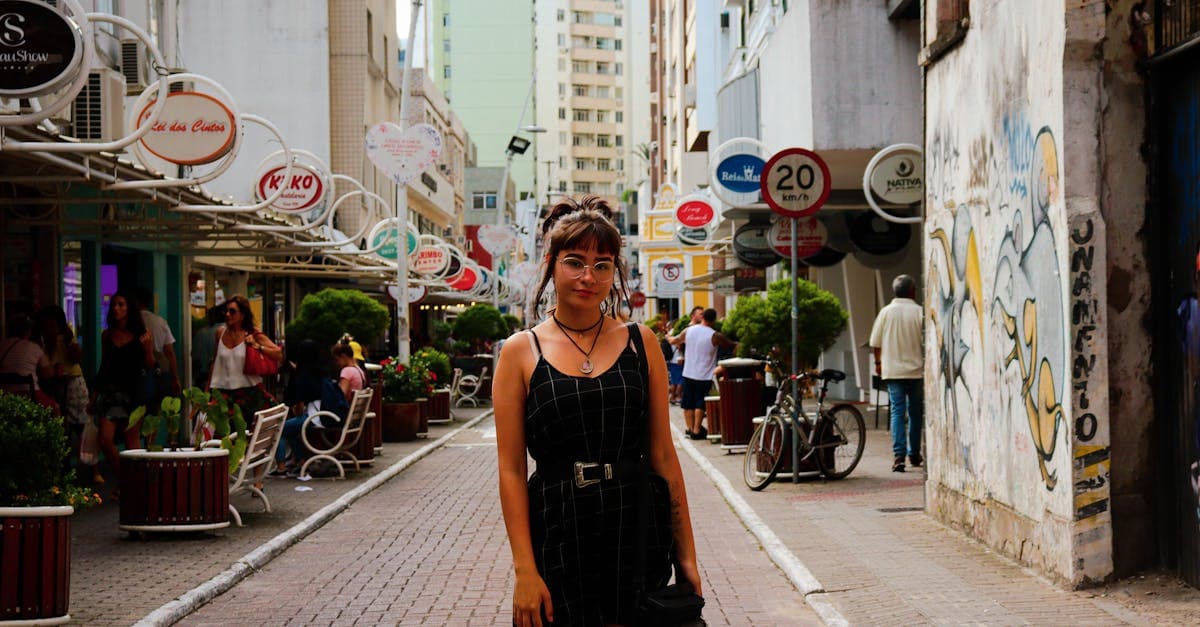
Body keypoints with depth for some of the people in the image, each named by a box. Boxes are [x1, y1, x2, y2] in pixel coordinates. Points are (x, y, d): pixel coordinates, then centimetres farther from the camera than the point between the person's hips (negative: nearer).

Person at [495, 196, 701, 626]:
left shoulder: (641, 343, 6)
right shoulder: (521, 352, 1)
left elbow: (663, 454, 6)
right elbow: (511, 470, -2)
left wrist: (686, 556, 3)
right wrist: (524, 570, -9)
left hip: (637, 531, 1)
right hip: (558, 538, -1)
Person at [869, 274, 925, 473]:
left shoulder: (886, 312, -1)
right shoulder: (920, 312, -6)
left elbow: (876, 342, 3)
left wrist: (878, 363, 18)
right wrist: (927, 362, 9)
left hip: (892, 370, 1)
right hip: (916, 369, -1)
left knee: (897, 411, -1)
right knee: (915, 412, 13)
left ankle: (898, 455, -13)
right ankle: (914, 454, 22)